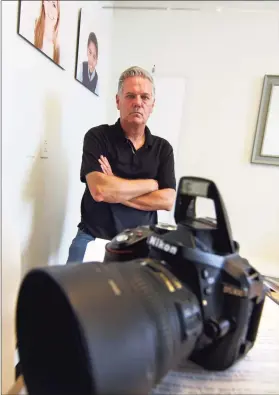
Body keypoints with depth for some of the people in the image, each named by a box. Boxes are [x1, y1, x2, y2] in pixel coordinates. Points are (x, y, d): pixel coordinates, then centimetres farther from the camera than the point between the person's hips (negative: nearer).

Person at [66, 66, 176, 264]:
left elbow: (167, 200, -5)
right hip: (95, 238, -2)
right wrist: (151, 184, -8)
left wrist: (116, 191, -13)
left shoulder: (163, 148, 6)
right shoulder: (97, 137, -3)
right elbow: (100, 190, -19)